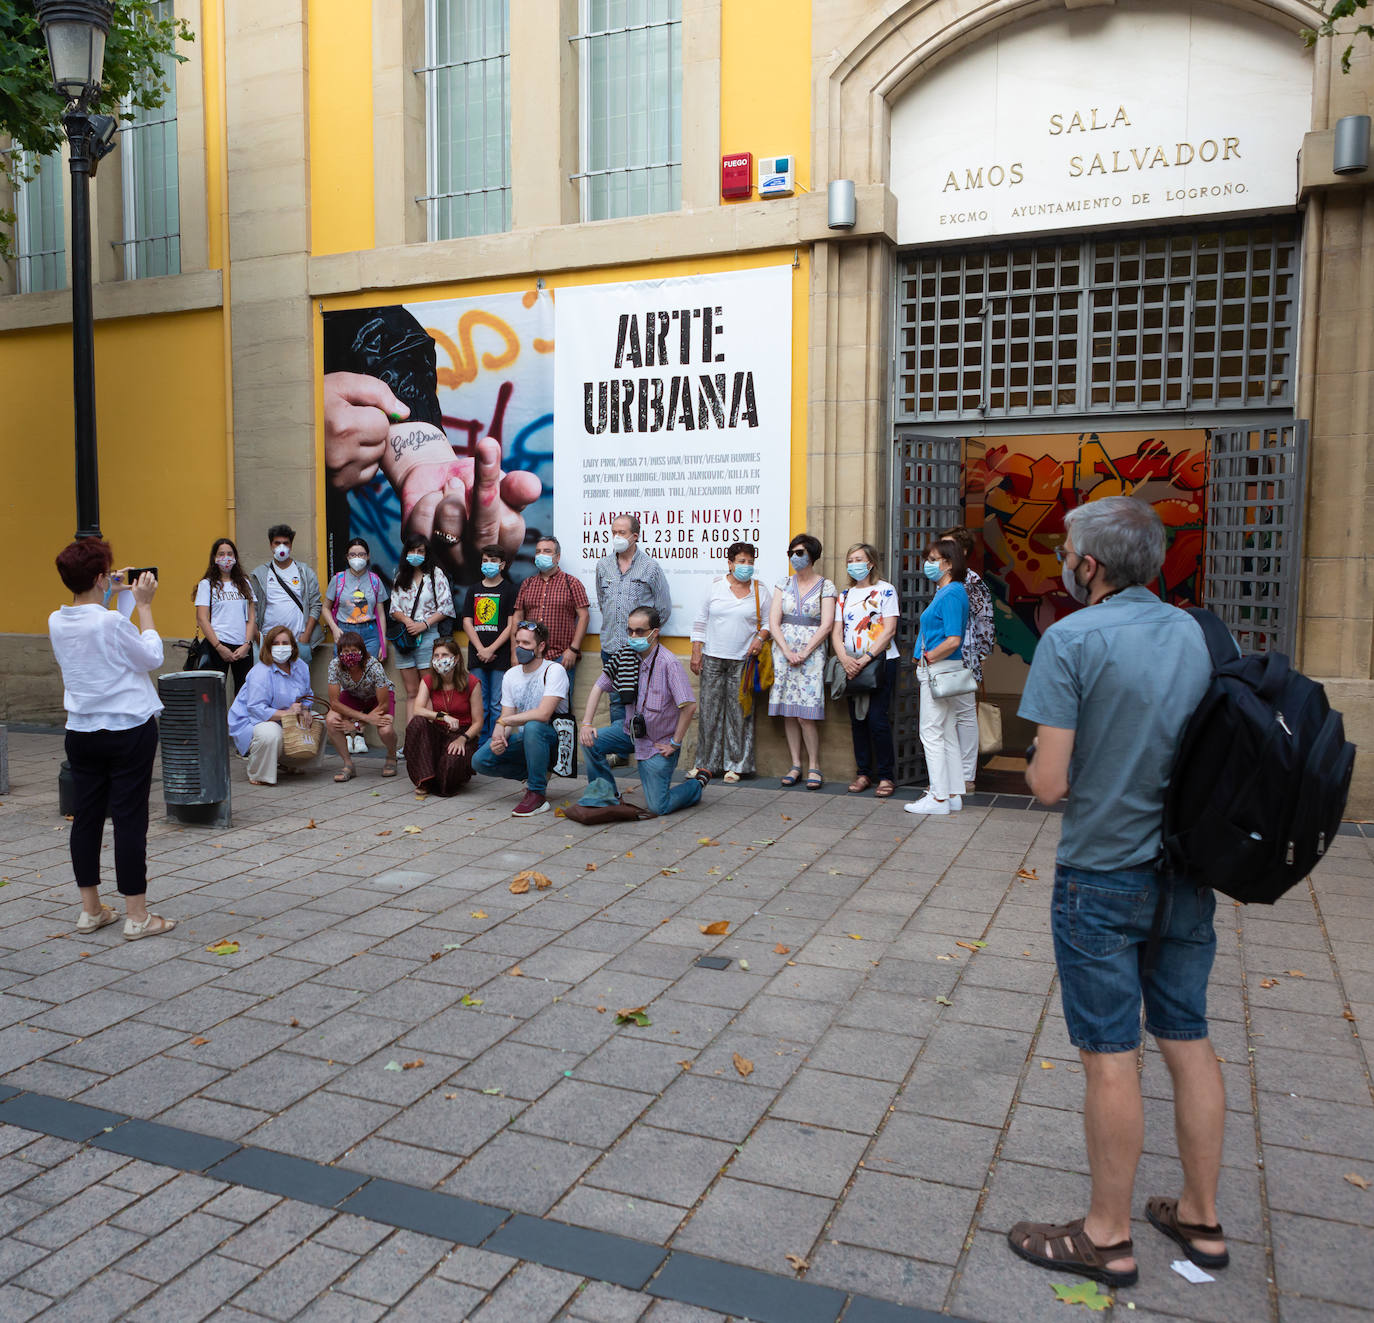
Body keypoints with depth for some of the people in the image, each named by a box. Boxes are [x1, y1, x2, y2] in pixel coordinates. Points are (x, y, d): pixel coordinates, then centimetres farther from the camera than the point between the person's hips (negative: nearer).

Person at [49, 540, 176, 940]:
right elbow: (152, 657, -6)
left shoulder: (56, 622, 1)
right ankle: (136, 917, 5)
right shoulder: (112, 623, -19)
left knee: (87, 817, 12)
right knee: (130, 820, -1)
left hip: (81, 734, 7)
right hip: (129, 731, -6)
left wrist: (119, 596, 16)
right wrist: (143, 604, -1)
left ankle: (90, 910, 22)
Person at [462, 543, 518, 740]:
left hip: (499, 657, -4)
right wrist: (480, 650, -5)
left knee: (498, 705, -4)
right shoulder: (474, 590, 14)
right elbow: (467, 622, 9)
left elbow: (512, 625, -4)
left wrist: (491, 649, -11)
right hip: (477, 656, 4)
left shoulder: (509, 589, 2)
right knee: (479, 705, 6)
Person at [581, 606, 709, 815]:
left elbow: (689, 706, -26)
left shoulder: (669, 663, -24)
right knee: (591, 741, -14)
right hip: (631, 731, 6)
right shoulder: (626, 655, -4)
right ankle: (606, 796, 6)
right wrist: (587, 723, -5)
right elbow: (599, 687, 5)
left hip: (659, 743, -6)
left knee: (658, 808, -7)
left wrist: (675, 744, -19)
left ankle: (698, 782, 23)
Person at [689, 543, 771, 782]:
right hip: (713, 659, 1)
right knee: (709, 710, 2)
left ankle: (735, 765, 10)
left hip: (743, 661, 0)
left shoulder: (761, 592, 6)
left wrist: (760, 637, -9)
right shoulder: (715, 587, 5)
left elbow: (768, 623, 11)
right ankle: (706, 764, 12)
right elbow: (700, 622, 8)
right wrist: (696, 653, 2)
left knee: (738, 712, 0)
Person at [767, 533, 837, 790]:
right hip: (783, 650, 4)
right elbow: (773, 623, 4)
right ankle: (796, 765, 11)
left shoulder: (825, 586, 3)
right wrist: (788, 652, -9)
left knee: (805, 714, -10)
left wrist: (804, 653, -13)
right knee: (787, 712, 3)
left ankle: (814, 766, 2)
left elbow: (826, 626, -5)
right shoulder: (784, 584, 11)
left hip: (812, 652, -4)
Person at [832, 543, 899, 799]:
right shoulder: (845, 595, 14)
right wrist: (845, 659, -10)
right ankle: (863, 773, 16)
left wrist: (866, 658, -17)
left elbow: (889, 629, -10)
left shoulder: (885, 590, -1)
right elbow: (836, 632, 8)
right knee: (857, 720, 7)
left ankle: (886, 776, 0)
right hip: (851, 666, 5)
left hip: (881, 662, -5)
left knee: (877, 720, -9)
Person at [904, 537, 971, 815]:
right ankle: (953, 794, 18)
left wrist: (928, 657, -13)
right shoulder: (946, 592, 15)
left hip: (939, 669, -10)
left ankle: (939, 798, 0)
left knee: (932, 732, -5)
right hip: (942, 670, 10)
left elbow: (953, 640, -24)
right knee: (947, 733, 12)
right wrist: (926, 659, 12)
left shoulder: (951, 594, -16)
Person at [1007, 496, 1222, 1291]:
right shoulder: (1203, 634, 1)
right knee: (1189, 1041, 17)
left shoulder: (1072, 640, -17)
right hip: (1187, 875, 6)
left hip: (1103, 875, -6)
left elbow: (1049, 783, -19)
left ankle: (1108, 1238, 21)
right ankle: (1201, 1219, 32)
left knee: (1111, 1057, 5)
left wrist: (1037, 770, 2)